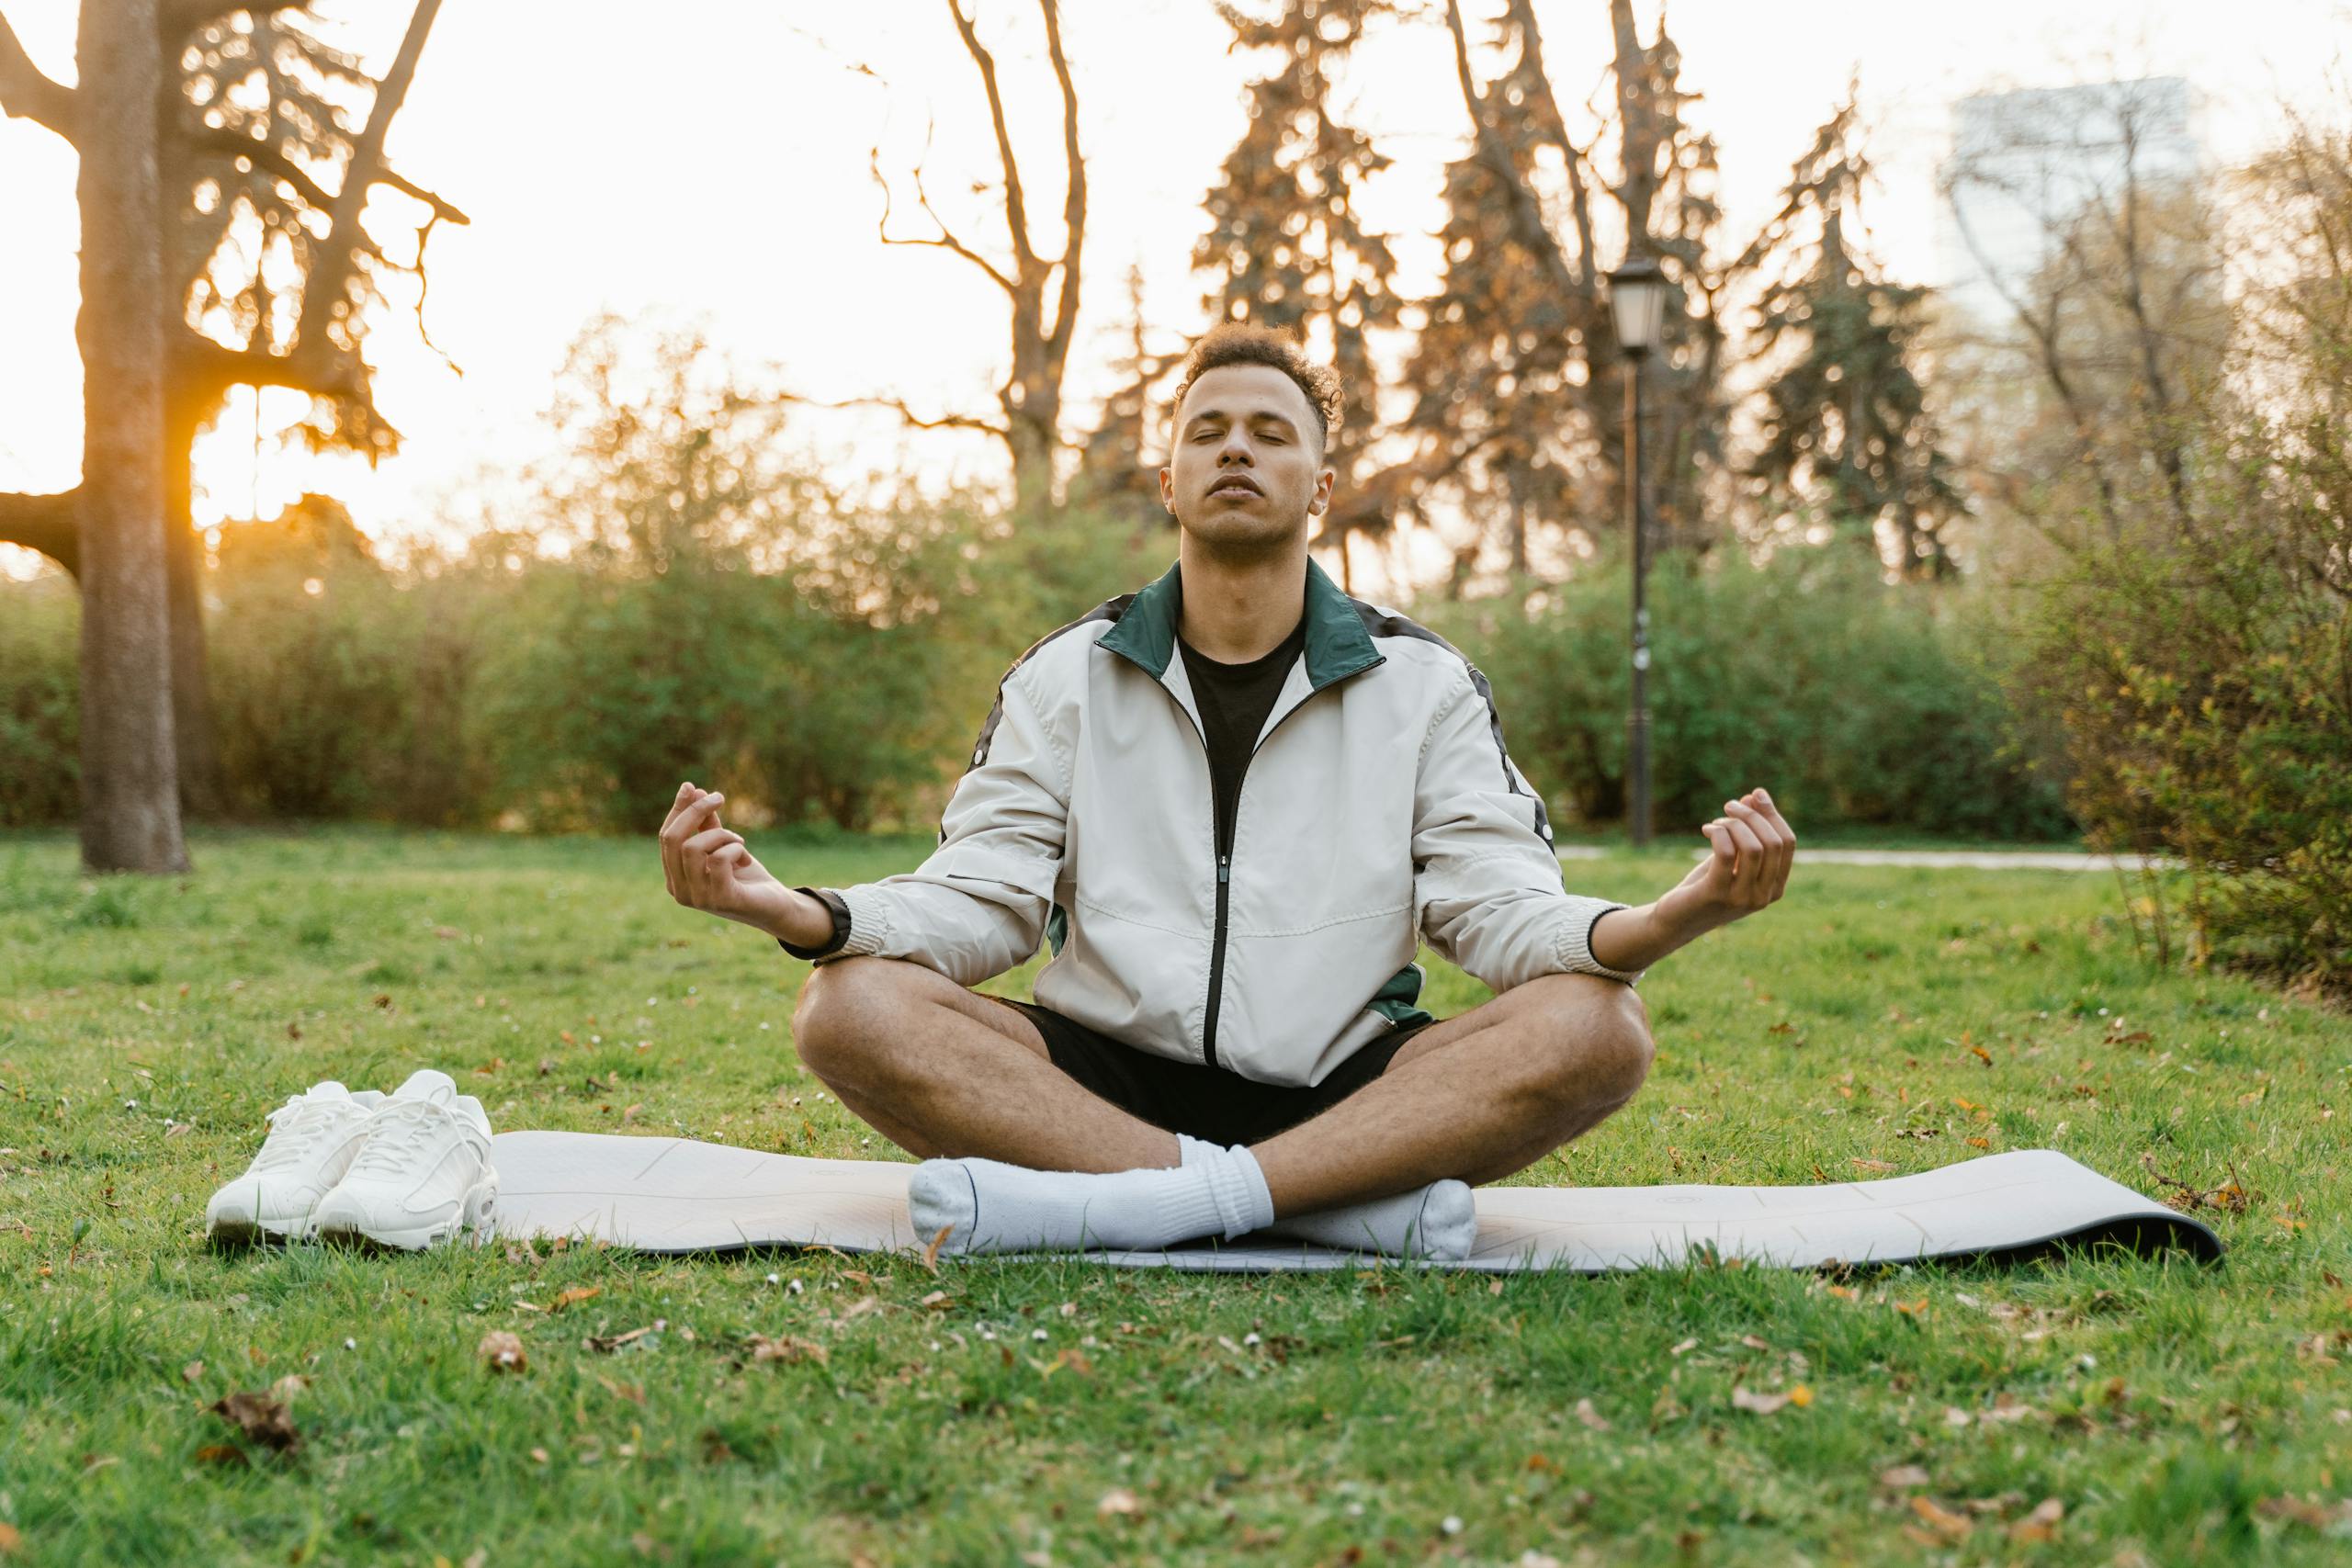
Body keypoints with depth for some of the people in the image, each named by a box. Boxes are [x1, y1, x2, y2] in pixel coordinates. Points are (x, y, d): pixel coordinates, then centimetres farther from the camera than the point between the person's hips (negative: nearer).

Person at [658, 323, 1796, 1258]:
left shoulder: (1421, 682, 8)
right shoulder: (1067, 678, 10)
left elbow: (1502, 909, -2)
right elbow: (980, 901, 2)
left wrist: (1674, 916, -25)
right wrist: (793, 911, -20)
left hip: (1341, 1094, 0)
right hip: (1106, 1081, 1)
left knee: (1595, 1028, -27)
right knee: (851, 1010, -26)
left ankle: (1117, 1204, -37)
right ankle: (1354, 1204, -33)